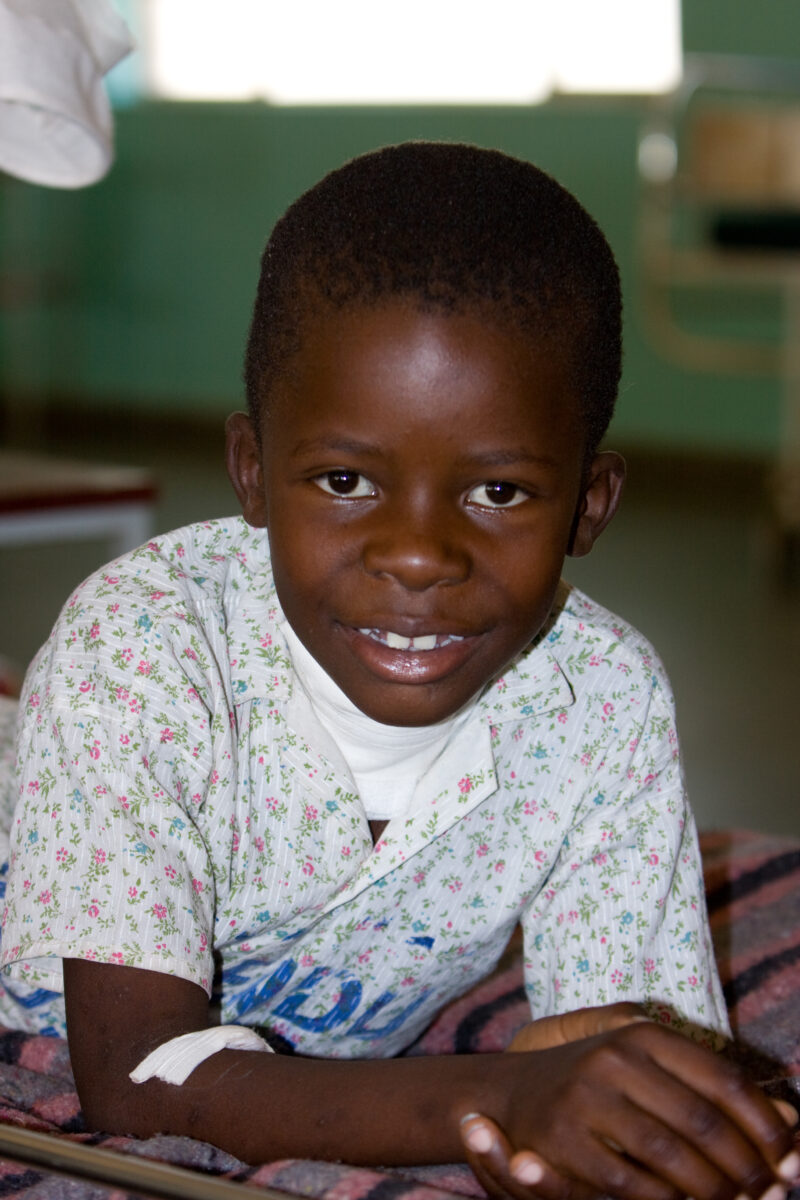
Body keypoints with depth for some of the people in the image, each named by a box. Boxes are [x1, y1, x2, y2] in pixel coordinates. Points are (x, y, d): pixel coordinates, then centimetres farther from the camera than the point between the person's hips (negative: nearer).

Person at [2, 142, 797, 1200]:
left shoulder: (603, 700, -18)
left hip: (336, 1101, 3)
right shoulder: (137, 649, -28)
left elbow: (624, 1058, -16)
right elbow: (137, 1078, -32)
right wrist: (500, 1096, -46)